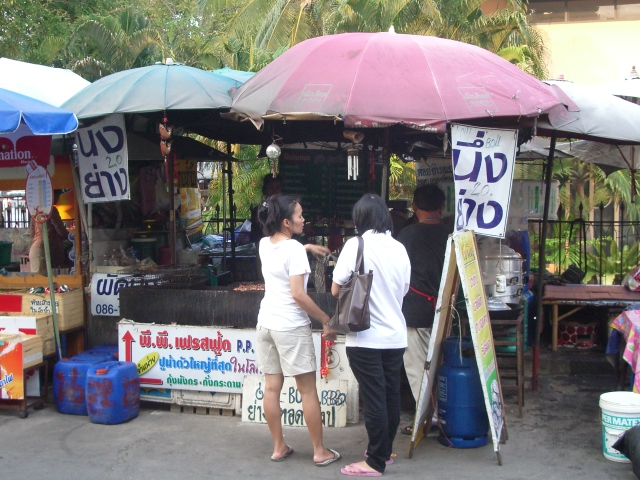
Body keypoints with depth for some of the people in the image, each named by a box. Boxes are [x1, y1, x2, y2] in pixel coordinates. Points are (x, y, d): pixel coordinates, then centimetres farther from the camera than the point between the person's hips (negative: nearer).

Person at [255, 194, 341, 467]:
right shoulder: (294, 250, -16)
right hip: (291, 327, -7)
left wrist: (307, 247, 27)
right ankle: (320, 452, 9)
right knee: (308, 390, 2)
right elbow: (298, 294, -21)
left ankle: (279, 447, 19)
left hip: (266, 324, 7)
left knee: (272, 388, 10)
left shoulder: (264, 244, 6)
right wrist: (326, 320, -14)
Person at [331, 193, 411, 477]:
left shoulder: (356, 245, -11)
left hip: (366, 338, -5)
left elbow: (336, 290, -8)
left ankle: (375, 462, 8)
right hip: (395, 336, 5)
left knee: (374, 400, 0)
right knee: (391, 397, 14)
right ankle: (385, 451, 29)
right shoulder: (399, 249, 4)